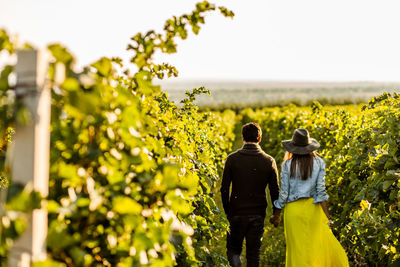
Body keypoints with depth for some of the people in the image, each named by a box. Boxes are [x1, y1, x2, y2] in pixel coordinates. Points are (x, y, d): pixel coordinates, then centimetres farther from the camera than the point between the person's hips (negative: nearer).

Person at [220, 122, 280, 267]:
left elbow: (224, 188, -5)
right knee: (253, 252, 11)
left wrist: (227, 211, 6)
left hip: (237, 213, -1)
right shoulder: (269, 161, -2)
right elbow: (275, 191, 1)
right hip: (258, 215, 1)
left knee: (233, 249, 13)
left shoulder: (232, 159, -6)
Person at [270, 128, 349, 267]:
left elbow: (284, 192, -3)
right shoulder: (319, 163, -2)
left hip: (293, 210, 0)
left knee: (297, 249, 7)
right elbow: (321, 191, -5)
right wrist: (327, 215, -2)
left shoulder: (287, 165, -4)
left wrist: (276, 215, 7)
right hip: (313, 209, 0)